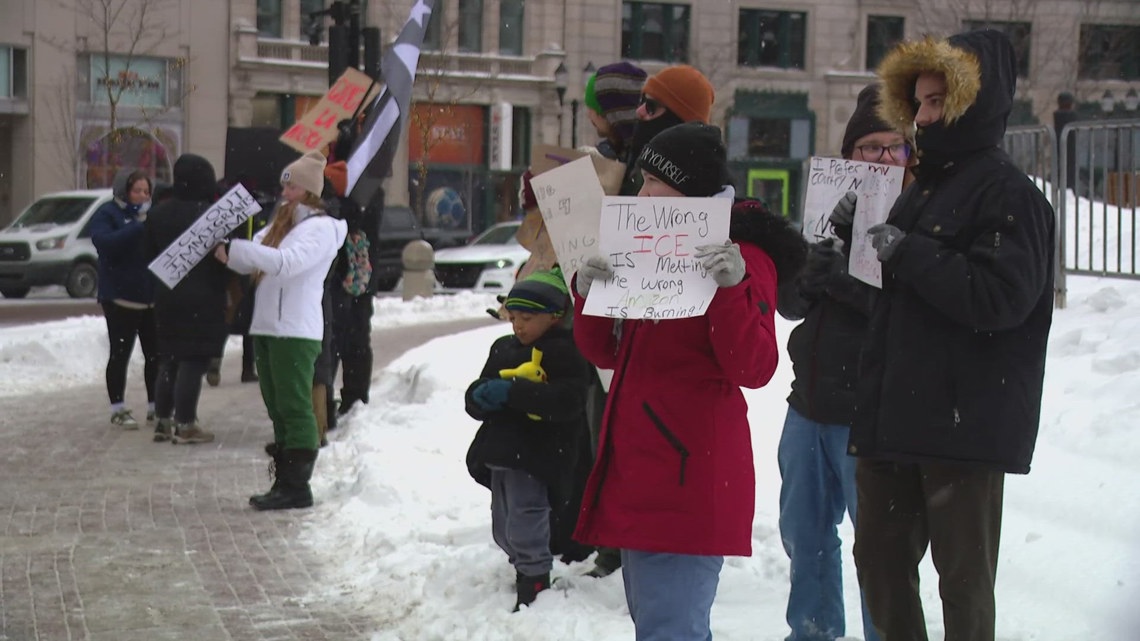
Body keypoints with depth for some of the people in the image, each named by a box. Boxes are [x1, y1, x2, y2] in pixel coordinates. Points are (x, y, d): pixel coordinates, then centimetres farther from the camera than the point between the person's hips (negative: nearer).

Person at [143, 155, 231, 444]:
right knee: (194, 360, -3)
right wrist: (231, 290, -3)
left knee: (169, 359, 15)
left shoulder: (158, 213, 6)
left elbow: (150, 256, 14)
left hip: (167, 296, 7)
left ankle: (163, 421, 17)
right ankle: (185, 424, -3)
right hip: (202, 299, -7)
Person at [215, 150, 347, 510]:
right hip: (266, 328, 9)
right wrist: (228, 253, -5)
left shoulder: (321, 228, -8)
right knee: (279, 409, 11)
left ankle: (297, 487, -8)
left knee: (295, 408, -9)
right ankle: (284, 482, 17)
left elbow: (287, 262, -23)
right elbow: (252, 262, 17)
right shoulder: (281, 223, 21)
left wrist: (232, 249, -26)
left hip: (296, 331, -9)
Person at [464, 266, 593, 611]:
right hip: (501, 450, 9)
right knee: (504, 527, 18)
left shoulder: (563, 352, -10)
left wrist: (513, 393, -26)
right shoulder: (504, 349, 15)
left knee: (525, 526, -11)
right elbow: (477, 393, 16)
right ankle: (526, 569, 36)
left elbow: (568, 400, -24)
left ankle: (535, 584, 1)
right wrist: (480, 398, -10)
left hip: (535, 456, -9)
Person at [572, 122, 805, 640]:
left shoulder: (743, 256, -6)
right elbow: (604, 353, 16)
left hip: (689, 476, -9)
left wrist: (733, 287, -29)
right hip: (636, 470, 9)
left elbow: (753, 370, -16)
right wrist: (588, 293, -3)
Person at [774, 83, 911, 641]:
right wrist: (807, 279, -10)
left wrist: (848, 281, -27)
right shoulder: (831, 212, 11)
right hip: (811, 404, 8)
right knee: (804, 532, 19)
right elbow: (788, 302, 10)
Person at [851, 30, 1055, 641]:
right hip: (893, 416, 9)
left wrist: (906, 253, -18)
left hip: (967, 423, -9)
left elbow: (1002, 297, -23)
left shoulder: (1008, 192, -10)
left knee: (963, 576, 1)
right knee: (880, 558, 14)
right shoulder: (922, 188, 17)